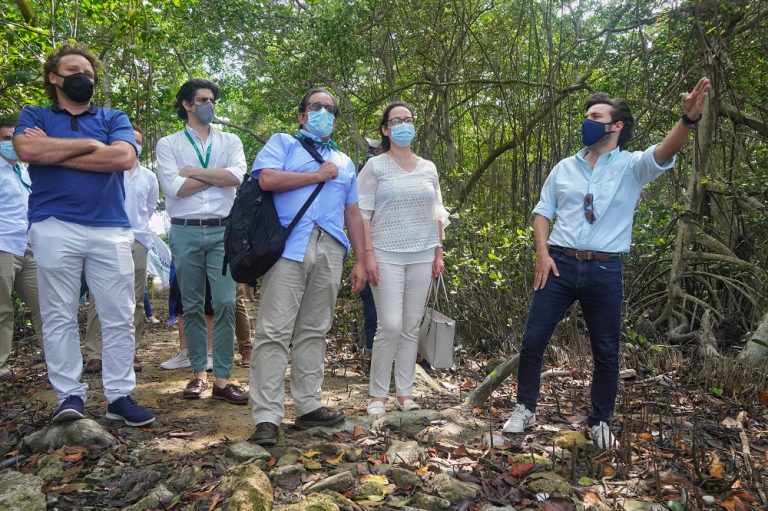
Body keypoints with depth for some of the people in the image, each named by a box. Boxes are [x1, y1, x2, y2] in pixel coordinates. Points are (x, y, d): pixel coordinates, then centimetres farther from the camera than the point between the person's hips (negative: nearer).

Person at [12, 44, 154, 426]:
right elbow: (27, 150, -9)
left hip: (111, 229, 1)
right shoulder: (34, 116, 14)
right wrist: (91, 144, -5)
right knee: (59, 316, 1)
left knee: (119, 317, 1)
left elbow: (124, 157, -6)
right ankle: (69, 396, 10)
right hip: (54, 228, -1)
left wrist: (53, 152, -2)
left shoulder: (114, 118, 15)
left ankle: (119, 396, 9)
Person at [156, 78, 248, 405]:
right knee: (192, 306, 7)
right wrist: (219, 175, -4)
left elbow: (237, 176, -7)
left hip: (223, 231, 1)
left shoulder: (230, 142, 12)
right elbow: (174, 187, -8)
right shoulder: (168, 144, 7)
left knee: (225, 304, -5)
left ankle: (222, 379, 2)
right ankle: (199, 373, 18)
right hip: (186, 232, 0)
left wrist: (193, 171, -6)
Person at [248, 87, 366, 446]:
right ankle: (267, 417, -5)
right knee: (274, 332, -8)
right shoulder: (282, 143, 13)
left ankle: (308, 406, 15)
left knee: (314, 331, 8)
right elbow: (268, 179, -8)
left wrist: (360, 261, 13)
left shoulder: (345, 162, 27)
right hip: (288, 247, -5)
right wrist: (319, 175, 0)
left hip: (330, 251, 5)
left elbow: (353, 213, 22)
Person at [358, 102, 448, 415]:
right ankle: (378, 394, 6)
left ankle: (404, 392, 15)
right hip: (387, 256, -4)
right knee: (390, 326, -9)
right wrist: (368, 254, -13)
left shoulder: (428, 169, 13)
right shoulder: (376, 166, 1)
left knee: (412, 327, 5)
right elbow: (363, 213, -4)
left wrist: (439, 253, 10)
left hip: (422, 257, 4)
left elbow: (436, 214, 15)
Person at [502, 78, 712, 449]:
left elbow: (663, 153, -20)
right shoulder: (565, 167, 10)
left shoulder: (632, 166, 1)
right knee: (533, 339, 3)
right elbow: (542, 211, 11)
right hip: (559, 265, 2)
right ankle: (525, 409, 22)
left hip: (605, 270, -2)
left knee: (606, 350, 8)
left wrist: (688, 119, -41)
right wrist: (542, 254, -3)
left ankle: (600, 421, 28)